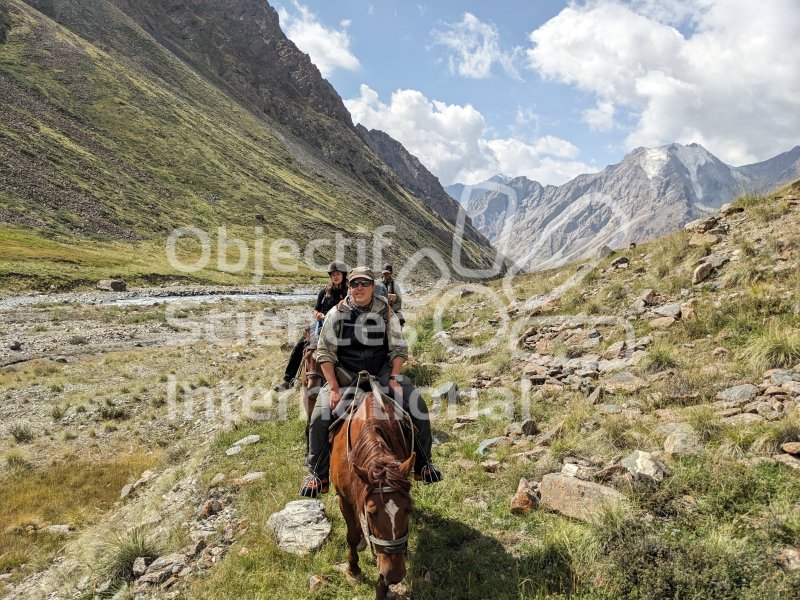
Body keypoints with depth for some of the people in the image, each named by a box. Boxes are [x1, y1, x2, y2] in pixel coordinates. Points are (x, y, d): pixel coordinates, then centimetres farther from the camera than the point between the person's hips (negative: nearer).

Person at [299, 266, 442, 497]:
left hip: (382, 373, 1)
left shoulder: (385, 313, -3)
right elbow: (325, 353, -5)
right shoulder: (337, 314, -6)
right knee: (320, 417, -20)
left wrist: (393, 378, -11)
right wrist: (333, 387, -13)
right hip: (345, 375, -1)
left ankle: (423, 465, 8)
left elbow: (398, 349, 2)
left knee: (417, 407, -13)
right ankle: (318, 475, 1)